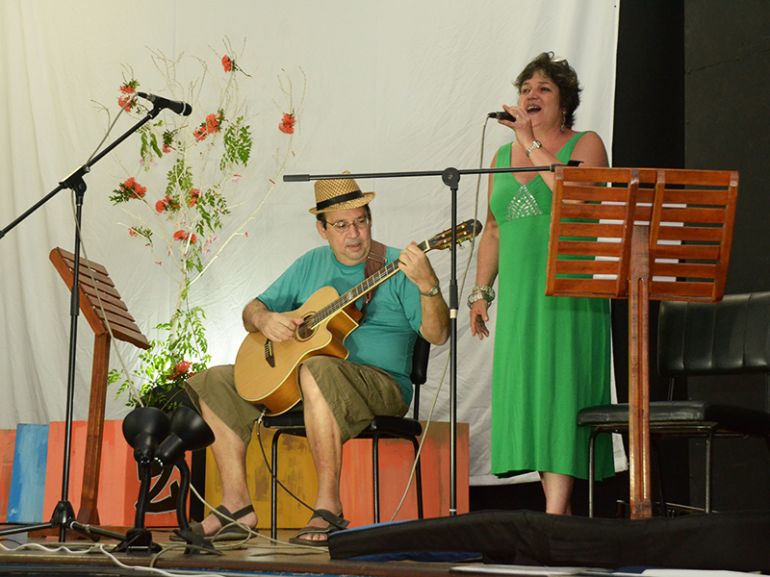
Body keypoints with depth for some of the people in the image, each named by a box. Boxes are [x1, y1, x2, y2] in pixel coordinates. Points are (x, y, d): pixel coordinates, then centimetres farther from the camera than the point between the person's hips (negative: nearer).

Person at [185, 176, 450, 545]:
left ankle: (329, 507, -35)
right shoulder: (312, 265, 14)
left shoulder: (397, 268, -3)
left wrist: (427, 285, -32)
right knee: (214, 383, -3)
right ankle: (237, 505, -6)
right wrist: (264, 319, -7)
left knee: (316, 371, -40)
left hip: (380, 384, -7)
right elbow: (252, 310, 19)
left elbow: (437, 335, -14)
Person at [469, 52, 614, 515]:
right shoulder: (503, 157, 18)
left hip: (570, 294, -5)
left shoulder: (585, 144, 3)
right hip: (519, 297, 5)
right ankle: (560, 513, 5)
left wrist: (532, 144, -13)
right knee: (528, 395, 1)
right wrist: (481, 291, 12)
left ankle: (555, 514, -15)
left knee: (561, 389, -11)